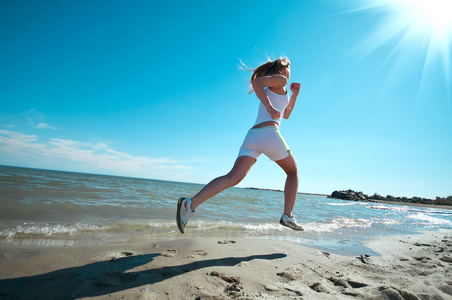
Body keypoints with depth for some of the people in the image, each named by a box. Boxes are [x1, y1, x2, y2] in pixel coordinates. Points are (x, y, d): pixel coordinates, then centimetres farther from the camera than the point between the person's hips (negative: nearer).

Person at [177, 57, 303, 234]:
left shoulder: (268, 91, 36)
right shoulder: (281, 80, 11)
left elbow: (286, 114, 43)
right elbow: (256, 81, -9)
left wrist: (295, 94, 35)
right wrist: (270, 107, -13)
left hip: (251, 135, 7)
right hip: (269, 132, -7)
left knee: (233, 177, -10)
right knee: (293, 172, 14)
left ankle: (191, 203, -24)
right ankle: (288, 216, 7)